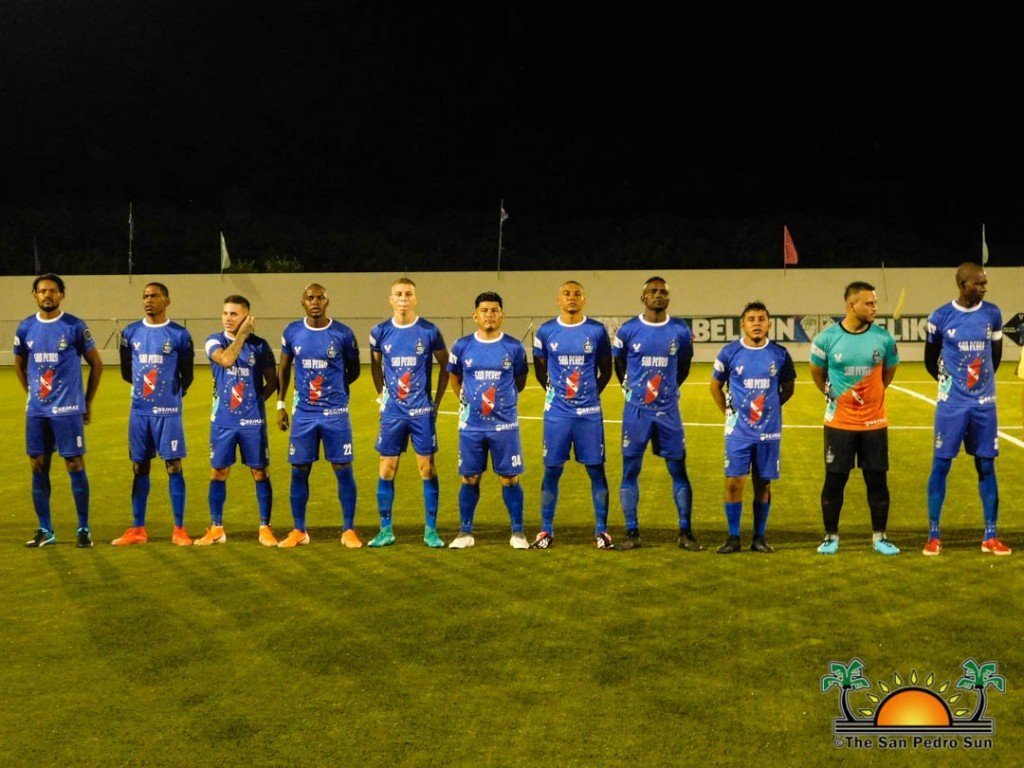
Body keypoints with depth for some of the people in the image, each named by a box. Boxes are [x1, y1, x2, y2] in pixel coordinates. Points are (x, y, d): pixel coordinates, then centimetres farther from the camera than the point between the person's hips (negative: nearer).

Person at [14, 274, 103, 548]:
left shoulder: (75, 327, -4)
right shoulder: (25, 328, 6)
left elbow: (96, 364, 4)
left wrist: (88, 402, 4)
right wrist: (33, 394, 13)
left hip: (68, 411, -4)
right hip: (36, 412, 4)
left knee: (75, 466, -2)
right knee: (38, 468, 6)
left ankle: (83, 529, 7)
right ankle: (45, 530, 16)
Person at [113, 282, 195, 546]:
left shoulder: (179, 334, -3)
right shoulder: (130, 332, 7)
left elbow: (187, 375, 5)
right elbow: (126, 371, 18)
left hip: (168, 412, -3)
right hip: (139, 412, 3)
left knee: (173, 466, -2)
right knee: (139, 467, 7)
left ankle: (179, 530, 4)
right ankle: (138, 529, 15)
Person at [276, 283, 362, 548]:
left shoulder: (343, 334, -4)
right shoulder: (292, 332, 3)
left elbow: (353, 370, 10)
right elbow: (283, 369, 14)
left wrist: (335, 389, 6)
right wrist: (280, 404, 10)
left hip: (335, 412, -2)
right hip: (303, 414, 2)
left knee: (343, 470, -1)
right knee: (299, 471, 5)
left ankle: (349, 530, 8)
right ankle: (299, 531, 17)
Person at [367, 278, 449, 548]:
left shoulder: (429, 332, -3)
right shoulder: (380, 332, 2)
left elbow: (445, 366, 7)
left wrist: (436, 401, 4)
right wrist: (382, 395, 9)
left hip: (422, 412, -2)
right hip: (392, 412, 2)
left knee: (427, 468, 1)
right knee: (387, 469, 2)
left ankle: (431, 530, 9)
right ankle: (386, 530, 11)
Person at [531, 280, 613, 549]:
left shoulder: (597, 331, 1)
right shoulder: (546, 331, 3)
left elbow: (606, 370, 11)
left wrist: (591, 394, 6)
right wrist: (554, 392, 12)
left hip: (589, 412, 0)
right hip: (557, 413, 0)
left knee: (596, 469, 1)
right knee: (552, 470, 4)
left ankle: (602, 531, 9)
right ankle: (546, 531, 13)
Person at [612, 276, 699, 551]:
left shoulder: (680, 331, 1)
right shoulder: (628, 330, -2)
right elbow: (618, 363, 13)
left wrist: (670, 389, 12)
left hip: (668, 411, 1)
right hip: (636, 411, -1)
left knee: (679, 471, 2)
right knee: (630, 471, 2)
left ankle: (685, 533, 10)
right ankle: (632, 533, 11)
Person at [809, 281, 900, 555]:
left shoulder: (884, 338, -4)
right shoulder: (827, 338, -7)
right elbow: (817, 372, 11)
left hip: (874, 422, 1)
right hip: (839, 422, -1)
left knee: (877, 480, 5)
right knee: (834, 479, 3)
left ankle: (880, 537, 17)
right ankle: (831, 536, 16)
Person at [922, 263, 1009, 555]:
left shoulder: (992, 314, 2)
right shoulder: (940, 317, -6)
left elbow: (996, 354, 15)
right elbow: (930, 359, 7)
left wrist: (983, 381, 14)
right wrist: (948, 382, 10)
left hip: (984, 403, 3)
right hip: (952, 403, -2)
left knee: (986, 466, 6)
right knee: (941, 465, 0)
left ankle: (990, 537, 13)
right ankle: (934, 536, 8)